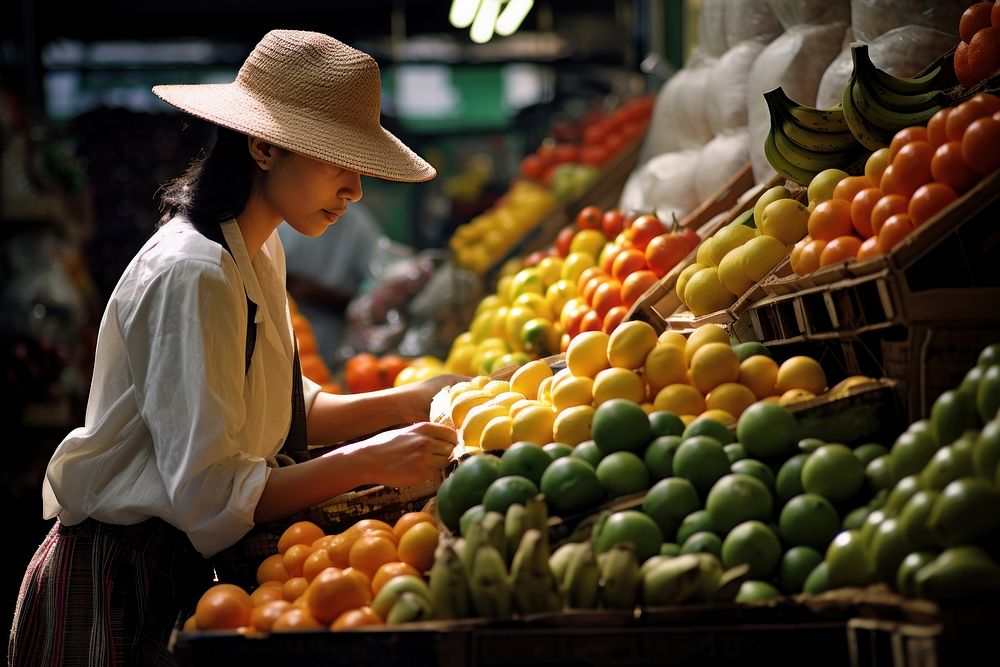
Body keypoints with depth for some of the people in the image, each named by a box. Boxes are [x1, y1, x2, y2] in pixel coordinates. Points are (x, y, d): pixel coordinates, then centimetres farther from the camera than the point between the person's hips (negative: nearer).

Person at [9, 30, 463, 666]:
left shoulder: (258, 253, 7)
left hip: (182, 563, 9)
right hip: (118, 583, -9)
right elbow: (209, 491, -25)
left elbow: (285, 414, 13)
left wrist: (401, 405, 1)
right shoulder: (192, 277, -23)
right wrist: (366, 462, -25)